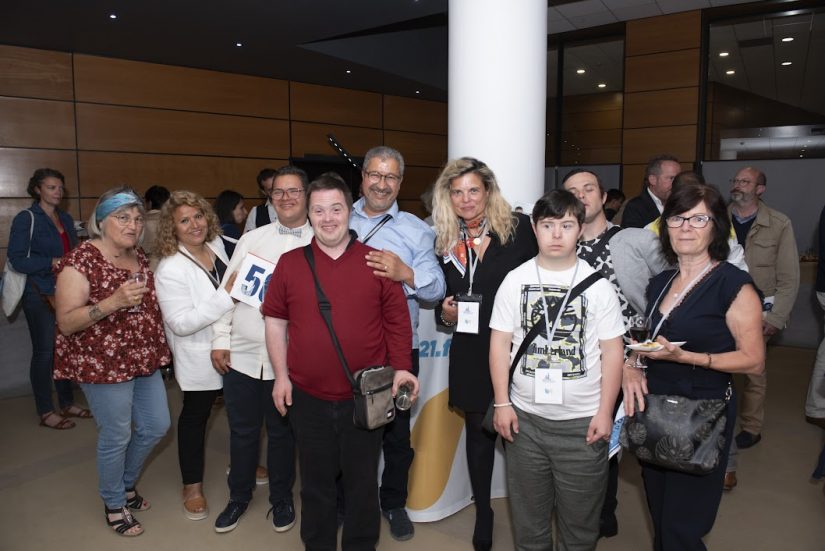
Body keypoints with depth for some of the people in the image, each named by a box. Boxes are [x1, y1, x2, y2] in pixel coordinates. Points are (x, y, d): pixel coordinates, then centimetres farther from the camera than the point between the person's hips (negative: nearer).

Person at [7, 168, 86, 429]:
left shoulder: (65, 218, 12)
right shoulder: (26, 219, -6)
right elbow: (17, 259, -11)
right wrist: (53, 263, -20)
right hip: (40, 295, -5)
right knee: (44, 351, 1)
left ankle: (67, 403, 23)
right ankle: (45, 412, 12)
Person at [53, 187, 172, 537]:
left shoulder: (140, 257, 6)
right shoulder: (81, 261, -16)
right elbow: (66, 322, -20)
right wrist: (113, 302, -33)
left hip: (144, 360, 7)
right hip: (103, 364, -7)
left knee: (156, 426, 15)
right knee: (116, 437, 6)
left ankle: (127, 482, 41)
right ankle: (114, 504, 31)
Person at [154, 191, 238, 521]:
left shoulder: (216, 245, -3)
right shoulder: (170, 269, -22)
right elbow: (181, 323, -28)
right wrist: (227, 295, -32)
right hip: (200, 358, -6)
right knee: (195, 416, 12)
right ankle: (192, 486, 30)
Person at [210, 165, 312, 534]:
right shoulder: (252, 239, 6)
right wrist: (220, 340, 2)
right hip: (241, 354, 3)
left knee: (281, 432, 13)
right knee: (242, 431, 16)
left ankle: (281, 498, 34)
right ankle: (239, 496, 37)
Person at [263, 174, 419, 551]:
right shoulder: (290, 263, 0)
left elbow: (398, 322, 1)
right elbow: (275, 321, 5)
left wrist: (401, 368, -5)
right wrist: (281, 375, 2)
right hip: (308, 397, 1)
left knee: (362, 481, 15)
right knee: (316, 482, 18)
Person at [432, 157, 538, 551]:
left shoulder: (519, 228, -6)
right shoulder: (444, 241, 6)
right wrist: (445, 313, -7)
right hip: (470, 353, 3)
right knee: (478, 431, 15)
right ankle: (482, 512, 34)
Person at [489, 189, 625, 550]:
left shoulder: (598, 285, -3)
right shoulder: (515, 280, 0)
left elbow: (612, 351, -1)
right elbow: (500, 343, 1)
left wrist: (605, 411, -5)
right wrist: (502, 402, -2)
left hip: (583, 420, -1)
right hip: (525, 416, 1)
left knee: (580, 517, 11)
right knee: (527, 512, 15)